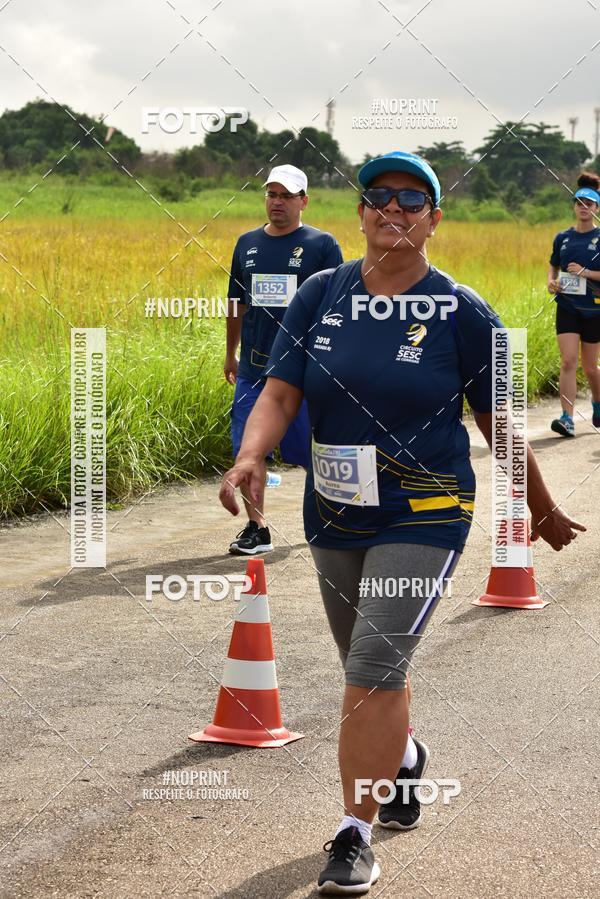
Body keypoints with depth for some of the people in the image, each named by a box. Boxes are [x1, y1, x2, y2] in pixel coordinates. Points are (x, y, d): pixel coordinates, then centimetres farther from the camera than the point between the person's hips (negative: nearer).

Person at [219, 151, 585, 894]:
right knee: (371, 669, 19)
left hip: (423, 519, -4)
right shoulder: (321, 296, -1)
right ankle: (404, 756, 50)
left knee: (375, 670, -13)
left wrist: (542, 510, 9)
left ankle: (355, 833, -1)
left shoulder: (462, 314, -8)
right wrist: (250, 455, -27)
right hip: (333, 517, 4)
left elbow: (499, 421, 1)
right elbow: (280, 392, -7)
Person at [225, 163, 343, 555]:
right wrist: (230, 353, 19)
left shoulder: (322, 245, -1)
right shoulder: (248, 244, 11)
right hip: (253, 365, 4)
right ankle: (257, 529, 8)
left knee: (313, 449, 3)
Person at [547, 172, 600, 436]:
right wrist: (551, 281, -1)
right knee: (568, 362, -12)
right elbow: (553, 265, 19)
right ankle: (567, 419, -16)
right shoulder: (562, 238, 6)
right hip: (567, 308, 2)